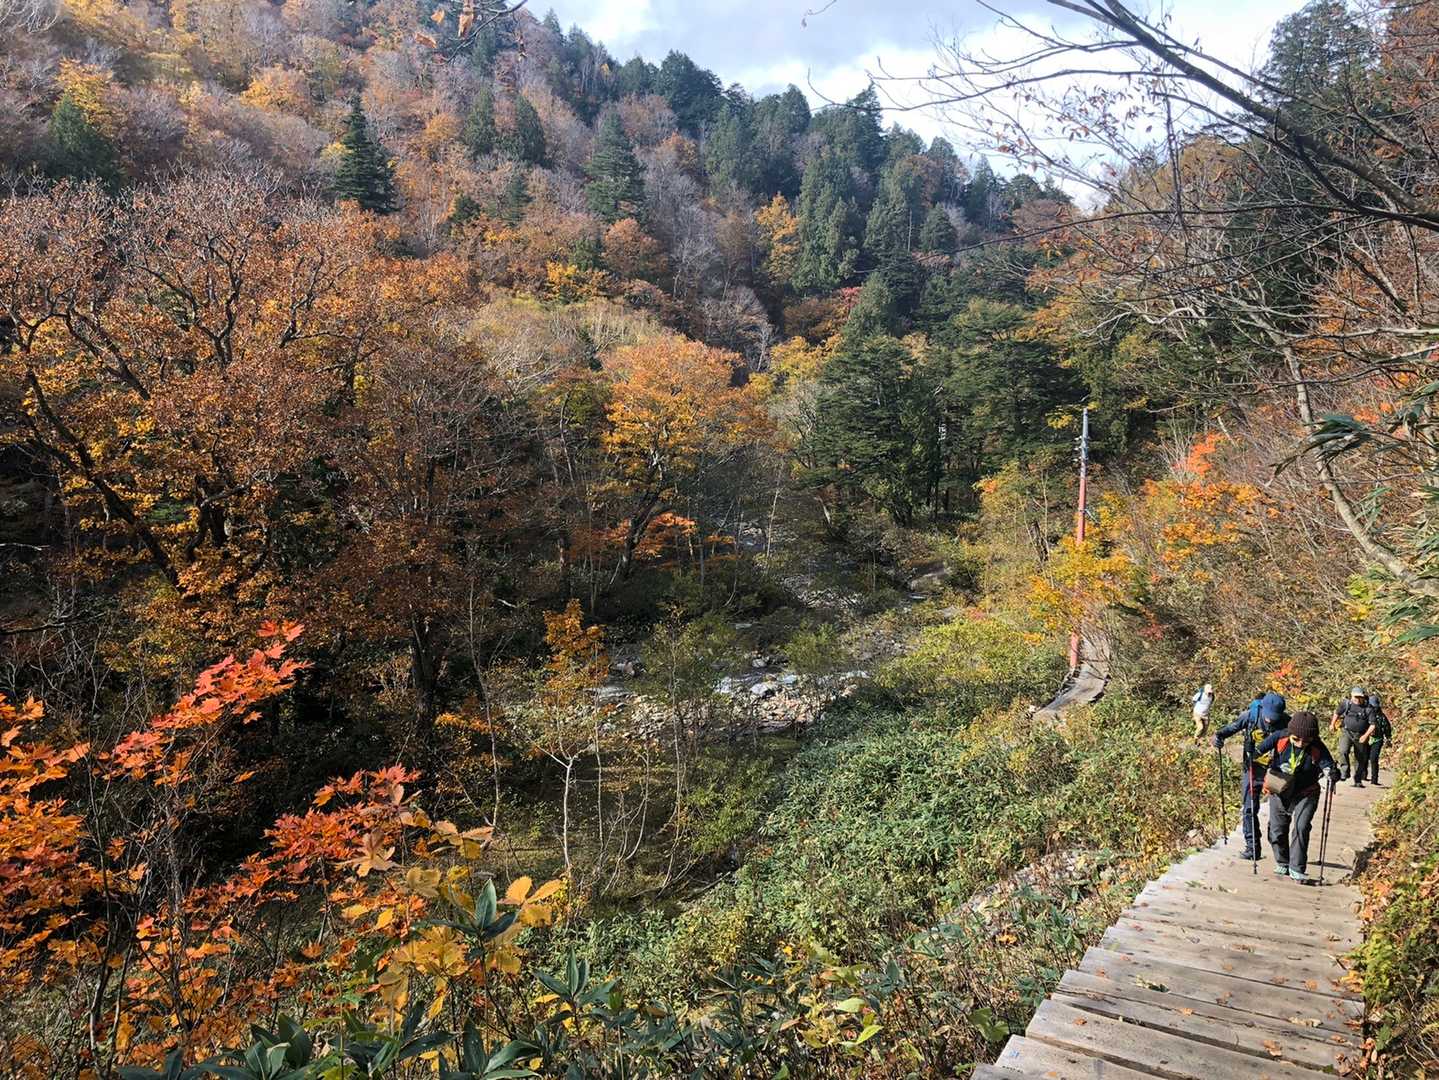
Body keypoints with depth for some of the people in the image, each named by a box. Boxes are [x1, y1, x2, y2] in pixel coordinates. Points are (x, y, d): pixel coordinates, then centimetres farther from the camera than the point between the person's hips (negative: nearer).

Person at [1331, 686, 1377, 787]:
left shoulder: (1368, 709, -3)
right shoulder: (1345, 704, 0)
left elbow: (1372, 725, -4)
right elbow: (1337, 713, 19)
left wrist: (1366, 735, -15)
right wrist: (1333, 724, 25)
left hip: (1360, 736, 1)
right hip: (1346, 733, -1)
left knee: (1360, 759, 9)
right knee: (1343, 751, -26)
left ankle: (1358, 781, 22)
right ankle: (1344, 772, -18)